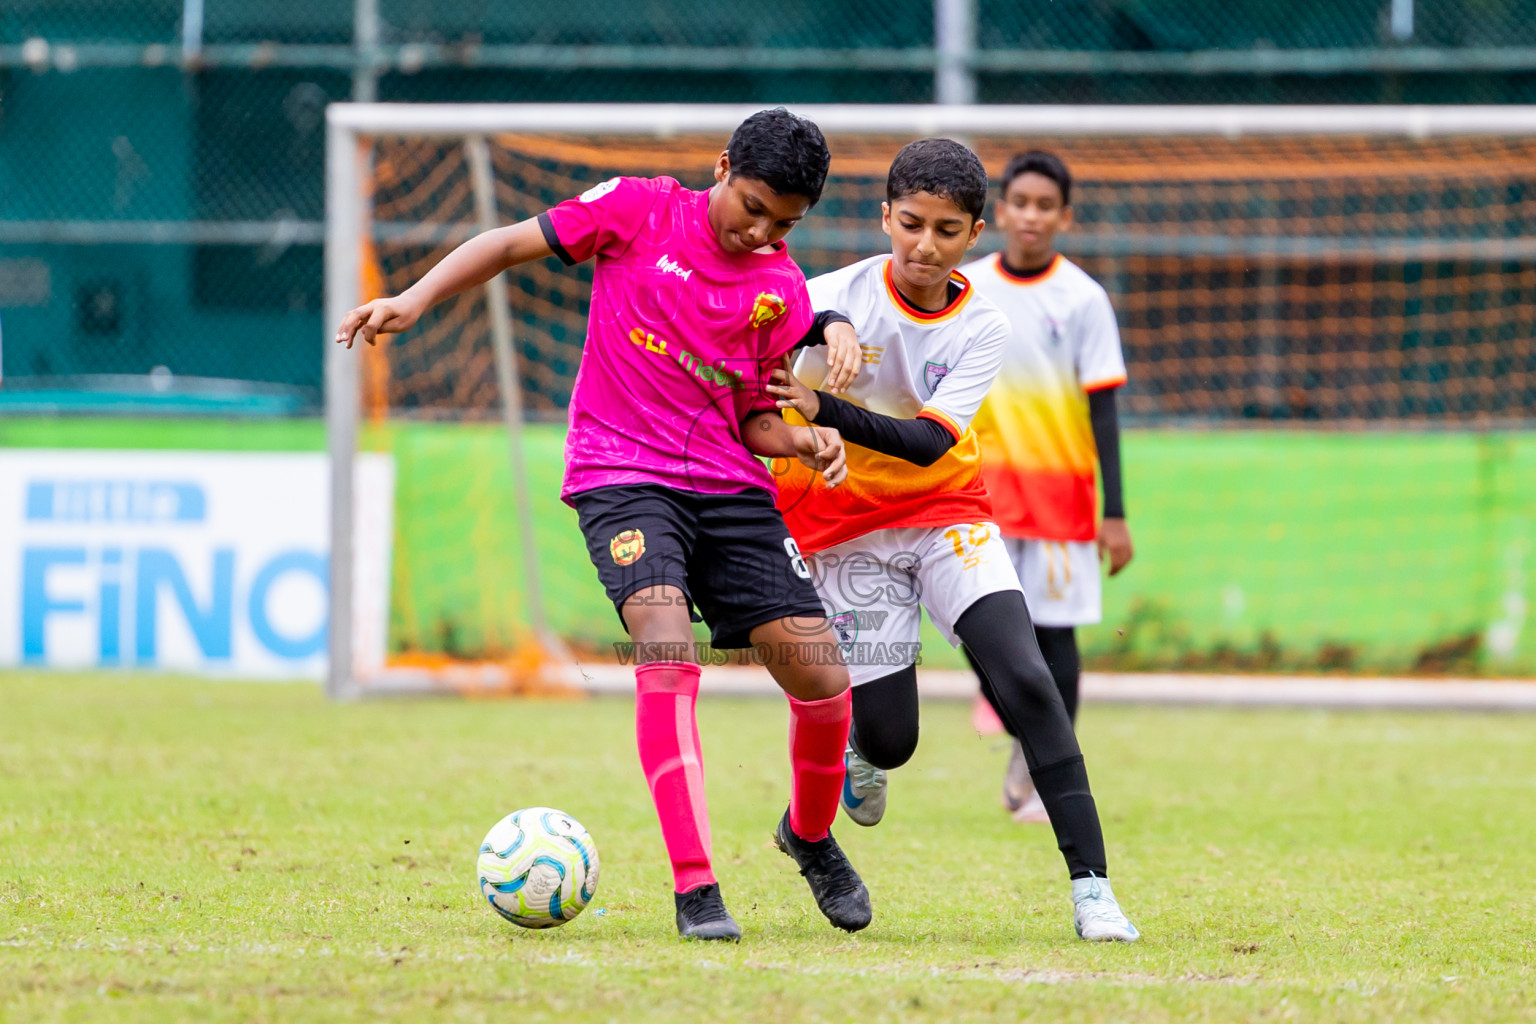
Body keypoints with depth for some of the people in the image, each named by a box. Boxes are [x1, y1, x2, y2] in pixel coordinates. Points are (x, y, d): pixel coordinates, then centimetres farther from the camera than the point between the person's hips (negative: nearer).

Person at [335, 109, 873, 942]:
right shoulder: (640, 211, -1)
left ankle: (810, 834, 29)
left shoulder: (782, 290, 8)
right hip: (622, 475, -4)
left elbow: (753, 419, 12)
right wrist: (416, 298, -9)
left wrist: (804, 442, -9)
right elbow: (512, 244, 3)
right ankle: (694, 888, -26)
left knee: (822, 678, -3)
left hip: (729, 488, 4)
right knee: (667, 652, -27)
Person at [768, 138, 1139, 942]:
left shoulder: (981, 327, -8)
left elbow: (929, 441, -21)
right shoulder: (837, 299, -13)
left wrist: (822, 411, -36)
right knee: (889, 738, -5)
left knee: (1023, 679, -19)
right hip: (846, 531, -1)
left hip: (946, 513, 1)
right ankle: (852, 754, 36)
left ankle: (1091, 884, -19)